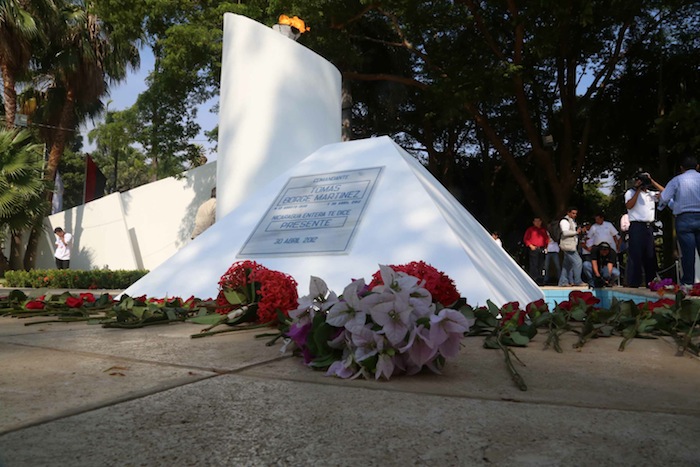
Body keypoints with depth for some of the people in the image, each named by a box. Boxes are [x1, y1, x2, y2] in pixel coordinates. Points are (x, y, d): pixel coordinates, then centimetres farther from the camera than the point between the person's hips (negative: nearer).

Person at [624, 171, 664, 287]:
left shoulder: (650, 193, 20)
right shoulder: (631, 192, 5)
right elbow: (629, 205, -11)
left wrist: (652, 181, 7)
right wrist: (638, 189, -9)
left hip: (649, 227, 6)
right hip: (637, 226, -6)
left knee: (650, 256, 8)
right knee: (636, 255, -9)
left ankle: (651, 282, 13)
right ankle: (633, 283, -8)